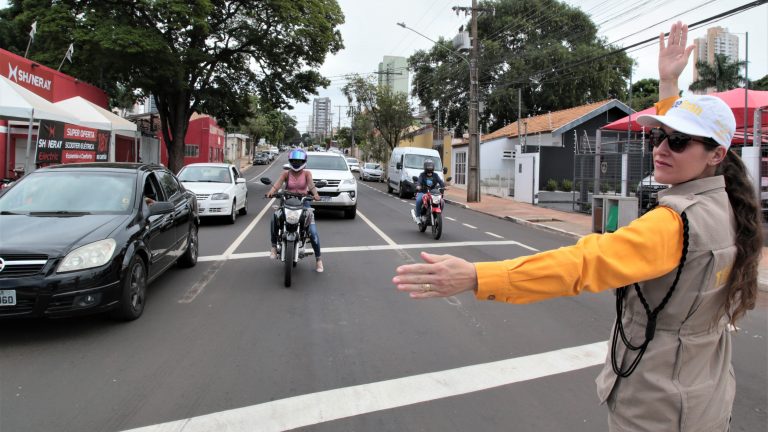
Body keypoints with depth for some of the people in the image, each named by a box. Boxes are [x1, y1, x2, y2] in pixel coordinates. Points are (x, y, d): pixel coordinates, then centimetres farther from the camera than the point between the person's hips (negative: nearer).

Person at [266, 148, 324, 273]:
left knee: (313, 232, -12)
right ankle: (274, 246, -16)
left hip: (303, 202, -1)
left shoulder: (307, 173, 3)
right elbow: (278, 183, -13)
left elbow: (311, 184, -17)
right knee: (275, 217, -31)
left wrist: (315, 194, -39)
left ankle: (318, 259, 6)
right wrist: (271, 191, -35)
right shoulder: (286, 173, 5)